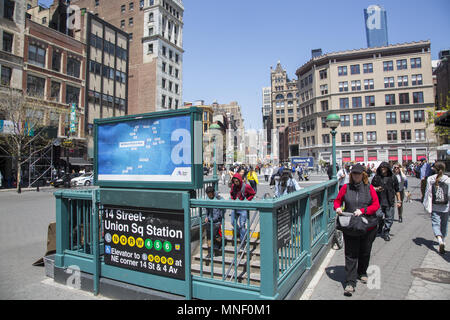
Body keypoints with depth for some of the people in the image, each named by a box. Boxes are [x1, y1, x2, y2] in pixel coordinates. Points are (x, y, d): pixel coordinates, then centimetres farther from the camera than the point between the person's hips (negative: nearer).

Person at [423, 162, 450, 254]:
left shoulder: (430, 179, -7)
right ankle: (442, 241, 29)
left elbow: (428, 193, -5)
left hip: (434, 206, -1)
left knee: (436, 223, 2)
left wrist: (427, 206, 0)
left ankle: (440, 240, -21)